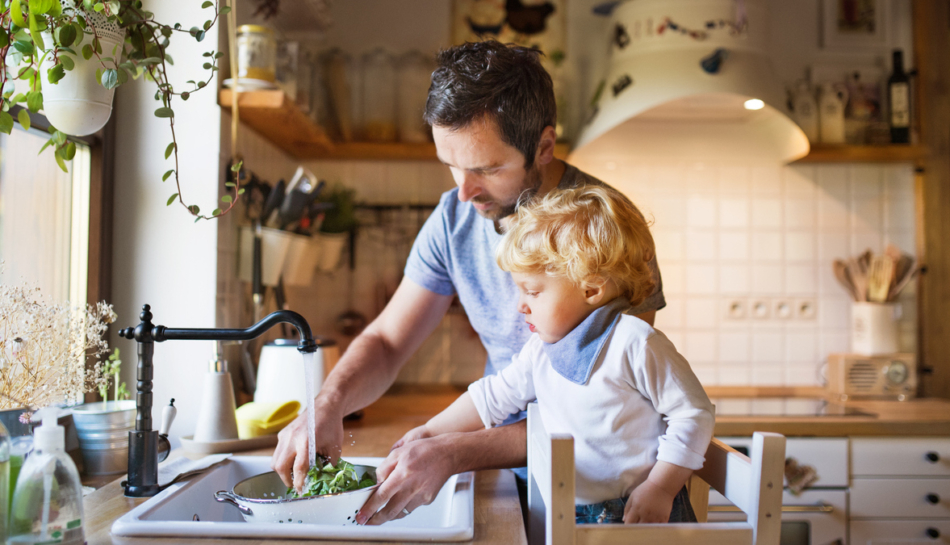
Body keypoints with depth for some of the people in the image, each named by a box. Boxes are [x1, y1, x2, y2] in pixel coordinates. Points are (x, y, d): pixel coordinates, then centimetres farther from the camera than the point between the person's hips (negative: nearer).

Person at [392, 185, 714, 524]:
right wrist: (428, 433, 19)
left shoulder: (634, 343, -14)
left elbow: (694, 414, -11)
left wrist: (659, 489, -14)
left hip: (640, 512, -5)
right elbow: (494, 396, 19)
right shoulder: (541, 349, 9)